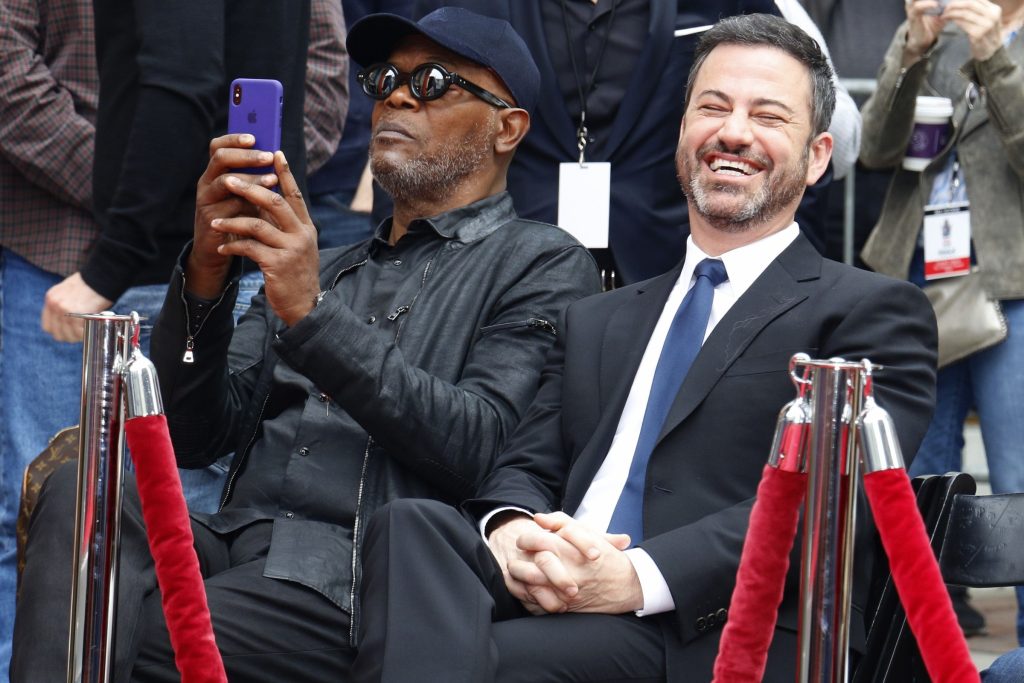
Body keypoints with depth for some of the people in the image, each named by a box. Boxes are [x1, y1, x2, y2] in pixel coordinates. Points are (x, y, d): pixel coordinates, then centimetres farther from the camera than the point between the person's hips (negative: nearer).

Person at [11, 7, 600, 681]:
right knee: (81, 488, -27)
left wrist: (313, 316, -15)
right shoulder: (321, 268, 28)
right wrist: (207, 269, -1)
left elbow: (476, 448, -8)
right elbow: (195, 438, 15)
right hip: (233, 544, 6)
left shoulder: (542, 265, 10)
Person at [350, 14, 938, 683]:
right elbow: (527, 468, 19)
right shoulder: (597, 321, 29)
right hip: (547, 604, 6)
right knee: (411, 525, -27)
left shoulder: (873, 313, 8)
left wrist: (639, 576, -19)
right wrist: (512, 533, -8)